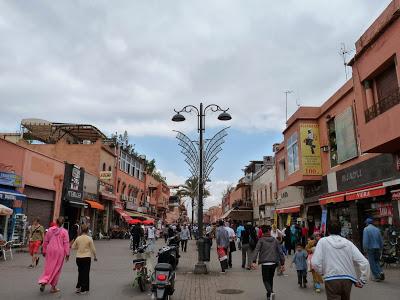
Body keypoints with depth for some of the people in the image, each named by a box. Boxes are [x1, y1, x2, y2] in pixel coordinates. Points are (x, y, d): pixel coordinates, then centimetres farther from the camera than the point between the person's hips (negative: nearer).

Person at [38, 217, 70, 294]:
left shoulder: (50, 230, 2)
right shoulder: (64, 232, -8)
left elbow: (45, 241, 8)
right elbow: (66, 243, -10)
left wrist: (44, 251, 18)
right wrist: (67, 253, -5)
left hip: (50, 251, 3)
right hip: (59, 251, -3)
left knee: (48, 267, 15)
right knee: (56, 269, 8)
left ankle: (43, 282, -5)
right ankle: (53, 287, 14)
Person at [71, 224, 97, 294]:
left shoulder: (78, 238, -2)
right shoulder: (89, 238, -10)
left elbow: (73, 247, 7)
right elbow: (93, 249, -5)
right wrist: (95, 257, 9)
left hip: (78, 258, 3)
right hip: (86, 258, -3)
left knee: (80, 273, 19)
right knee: (86, 273, 7)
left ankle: (78, 287, 22)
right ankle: (83, 289, 10)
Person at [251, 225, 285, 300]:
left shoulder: (261, 240, 0)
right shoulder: (275, 240, 9)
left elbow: (256, 250, -13)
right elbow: (280, 252, 7)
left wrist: (254, 261, -19)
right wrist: (282, 263, 10)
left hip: (265, 263, -3)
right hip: (273, 263, 4)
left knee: (266, 280, 6)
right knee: (271, 279, 21)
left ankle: (270, 292, -18)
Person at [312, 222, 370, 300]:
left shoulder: (323, 241, 2)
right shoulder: (348, 243, 10)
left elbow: (315, 263, -7)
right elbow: (364, 263, 3)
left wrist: (322, 272, 12)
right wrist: (362, 280, 12)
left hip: (331, 280, -4)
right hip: (348, 279, 4)